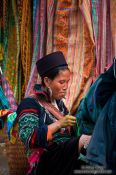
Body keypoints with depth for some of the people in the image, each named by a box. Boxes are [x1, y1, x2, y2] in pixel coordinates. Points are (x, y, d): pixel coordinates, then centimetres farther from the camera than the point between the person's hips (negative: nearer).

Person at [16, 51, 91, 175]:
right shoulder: (30, 104, 0)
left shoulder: (59, 103, 23)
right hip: (45, 161, -7)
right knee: (86, 140, -33)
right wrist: (59, 124, -19)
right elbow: (29, 139, -14)